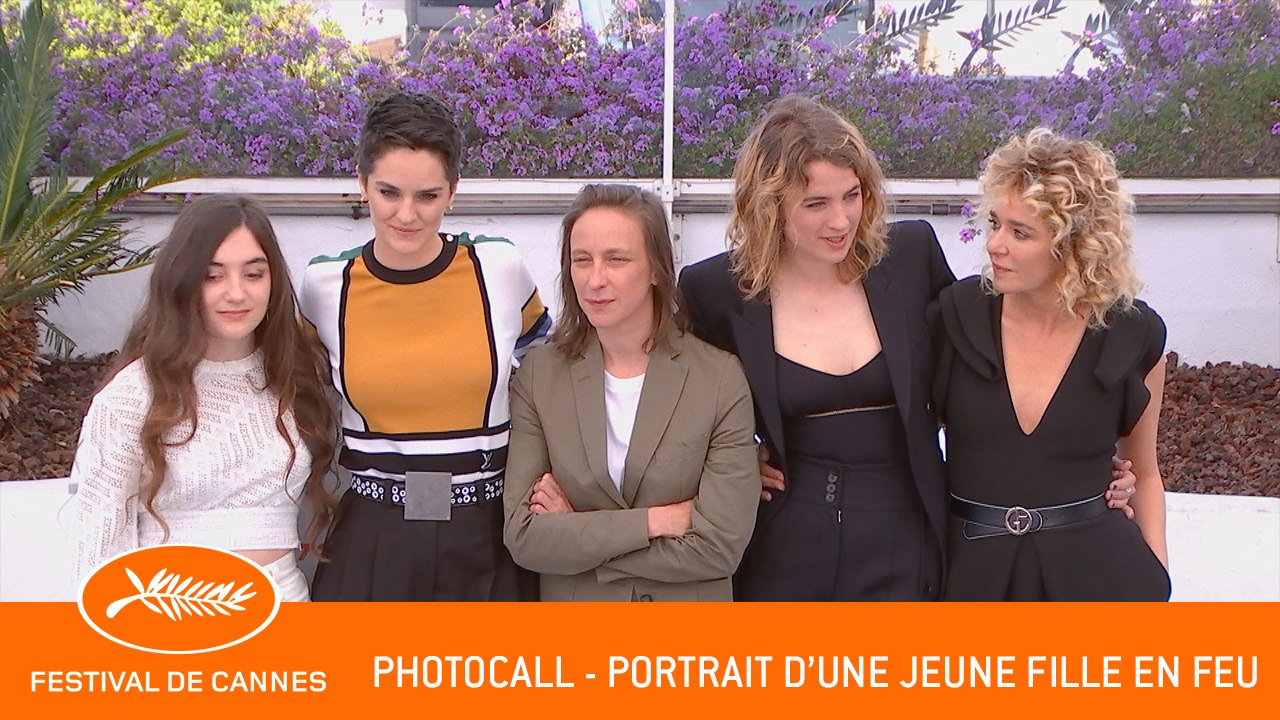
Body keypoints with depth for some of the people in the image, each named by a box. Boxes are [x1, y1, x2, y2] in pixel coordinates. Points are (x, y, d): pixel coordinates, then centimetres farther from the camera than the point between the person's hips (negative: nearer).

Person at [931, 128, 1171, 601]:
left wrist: (1158, 578, 2)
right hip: (974, 570, 0)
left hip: (1095, 573, 0)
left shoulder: (1134, 335, -5)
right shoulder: (955, 316, -6)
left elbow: (1143, 473, 9)